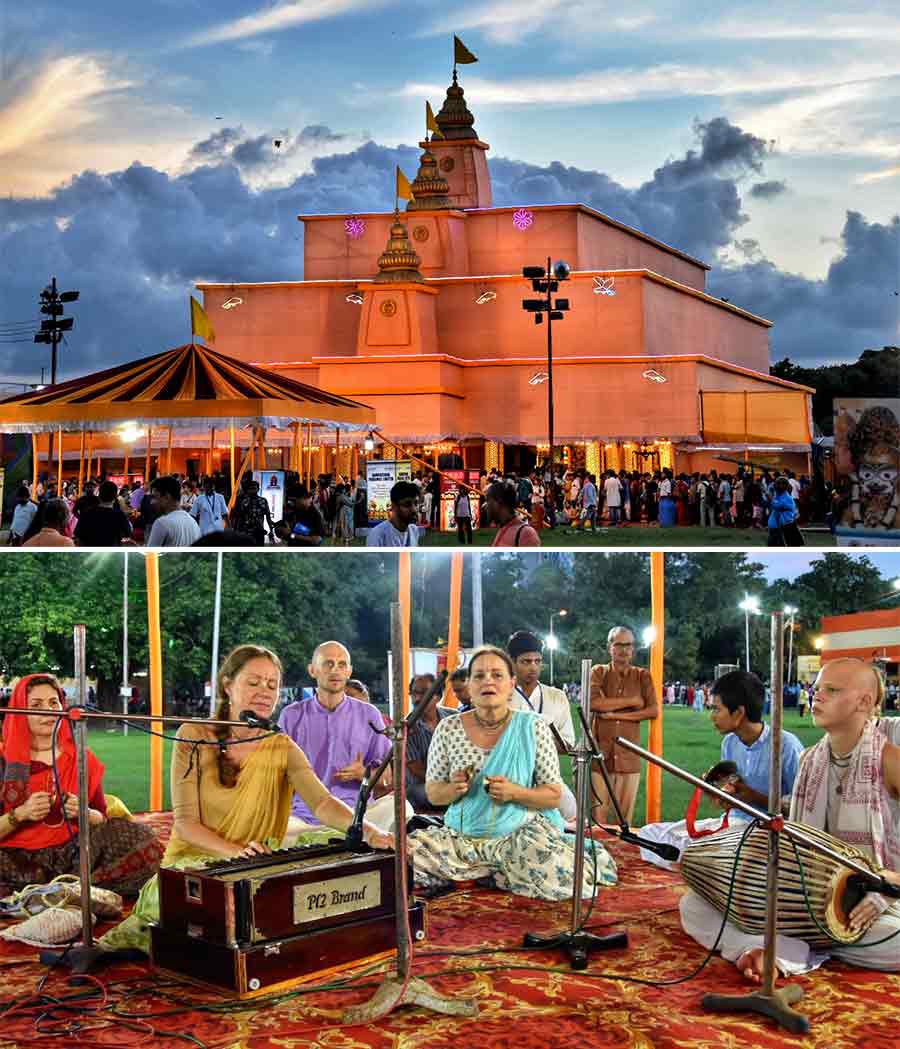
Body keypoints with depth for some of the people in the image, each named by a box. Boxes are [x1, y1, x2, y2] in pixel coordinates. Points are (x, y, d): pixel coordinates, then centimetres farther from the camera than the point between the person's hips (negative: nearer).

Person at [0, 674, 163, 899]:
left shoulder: (82, 759, 10)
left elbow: (103, 820, 12)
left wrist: (84, 813, -9)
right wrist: (20, 814, -16)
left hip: (70, 855, 3)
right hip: (18, 861, -2)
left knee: (142, 838, -20)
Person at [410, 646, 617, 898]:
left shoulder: (533, 728, -4)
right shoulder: (448, 729, 0)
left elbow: (553, 796, -1)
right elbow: (432, 795, 6)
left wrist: (515, 793, -20)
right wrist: (454, 788, -17)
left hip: (520, 832, -3)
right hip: (463, 837, 3)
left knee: (558, 879, -32)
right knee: (412, 848, -25)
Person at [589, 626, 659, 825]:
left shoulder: (642, 676, 10)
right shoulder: (599, 672, 7)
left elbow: (653, 711, -1)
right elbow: (592, 702, -11)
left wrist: (616, 714, -7)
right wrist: (631, 701, -8)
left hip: (629, 755, 1)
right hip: (600, 753, -1)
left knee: (625, 815, 0)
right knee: (598, 814, -5)